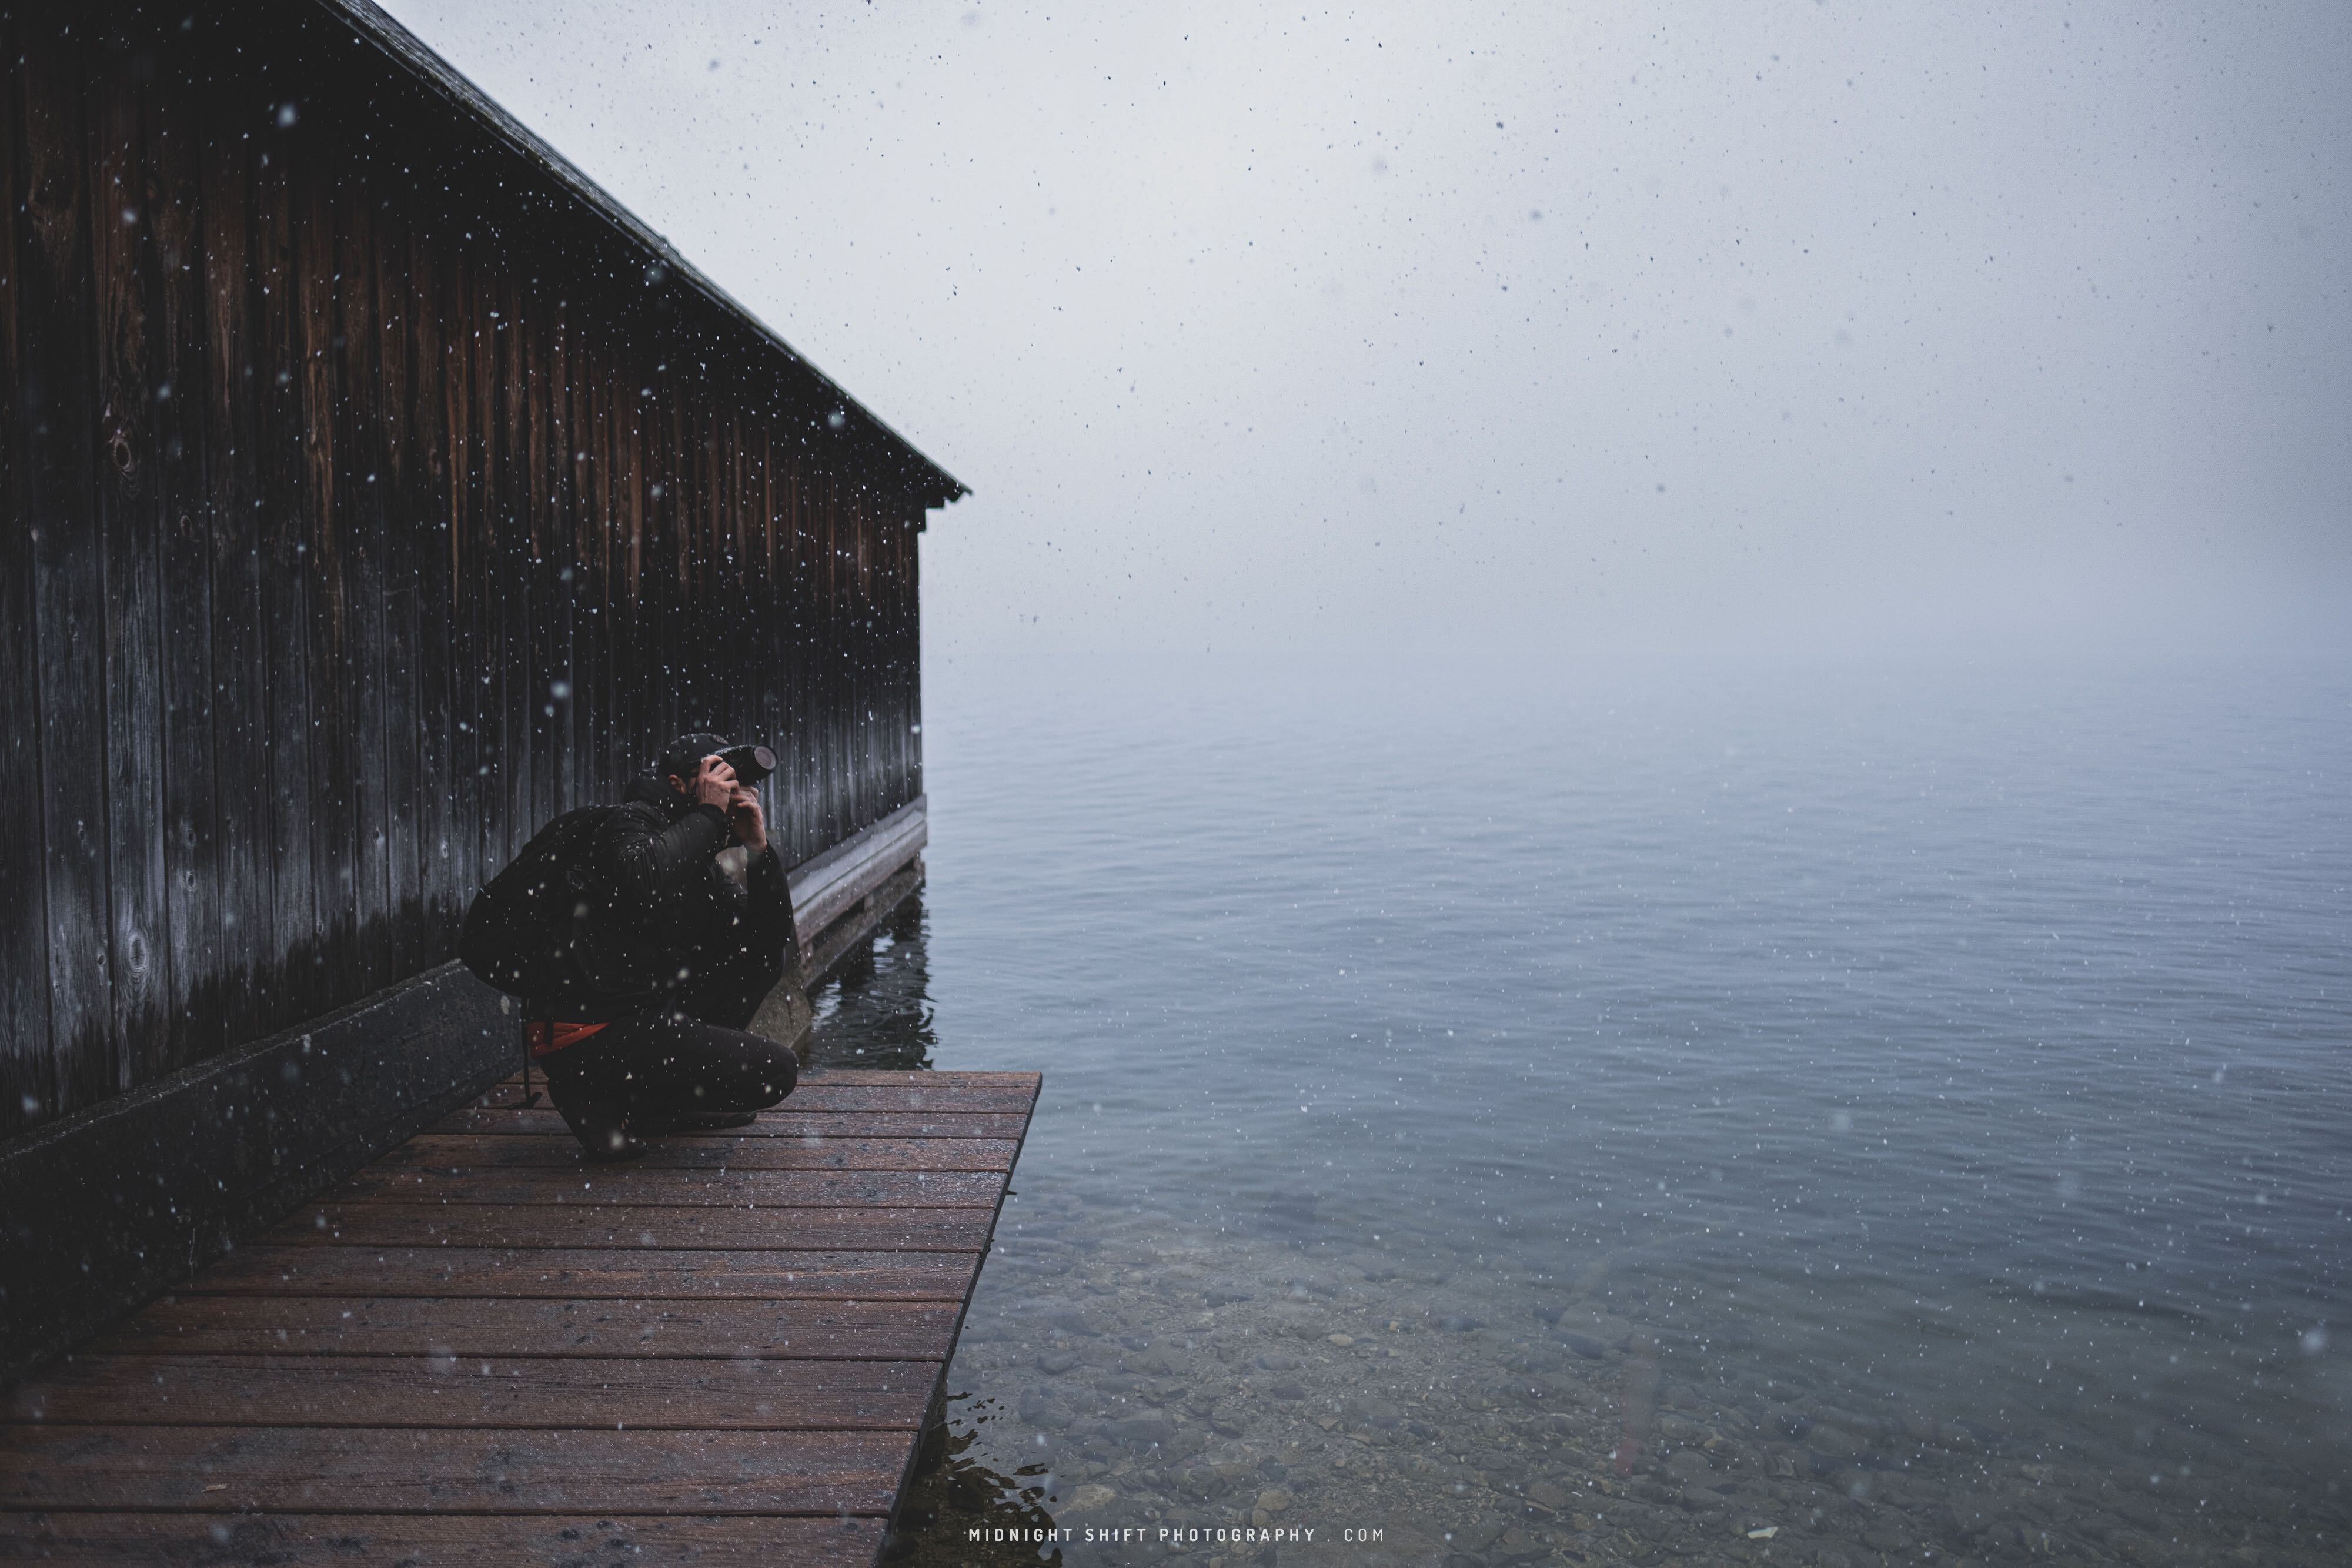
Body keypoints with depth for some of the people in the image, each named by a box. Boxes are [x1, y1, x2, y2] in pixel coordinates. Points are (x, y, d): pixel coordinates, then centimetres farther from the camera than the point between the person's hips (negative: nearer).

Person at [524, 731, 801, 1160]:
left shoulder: (704, 864, 17)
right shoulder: (632, 823, -7)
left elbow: (776, 941, 14)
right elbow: (644, 880, -33)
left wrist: (759, 849, 3)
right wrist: (708, 814, -19)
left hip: (653, 1010, 10)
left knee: (762, 956, 18)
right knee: (775, 1071, -15)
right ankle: (603, 1098, -6)